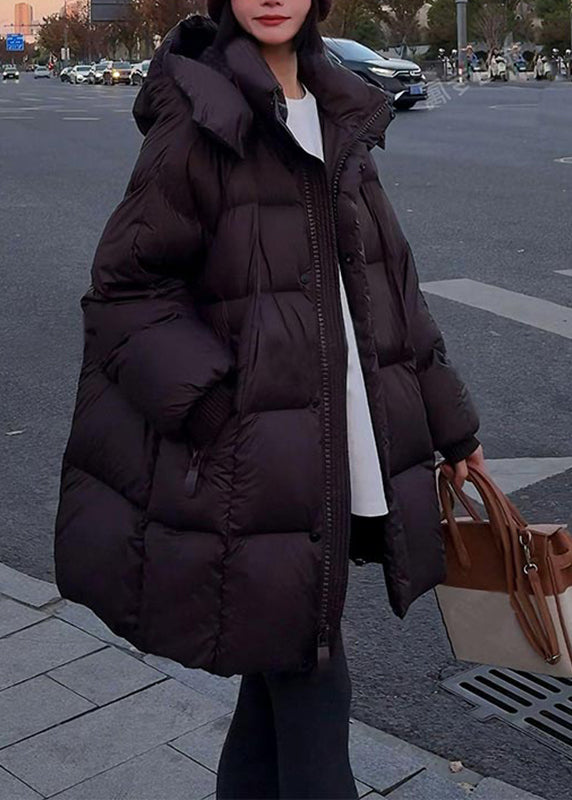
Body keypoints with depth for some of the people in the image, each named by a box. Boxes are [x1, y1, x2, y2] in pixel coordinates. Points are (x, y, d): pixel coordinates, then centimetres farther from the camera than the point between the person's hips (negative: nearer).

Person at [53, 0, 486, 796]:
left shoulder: (339, 113, 10)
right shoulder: (197, 119, -11)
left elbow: (388, 276, 14)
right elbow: (125, 285, -11)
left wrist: (449, 418, 15)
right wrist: (212, 402, -22)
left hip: (344, 451, 7)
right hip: (261, 457, -7)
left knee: (286, 657, 20)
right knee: (309, 678, 3)